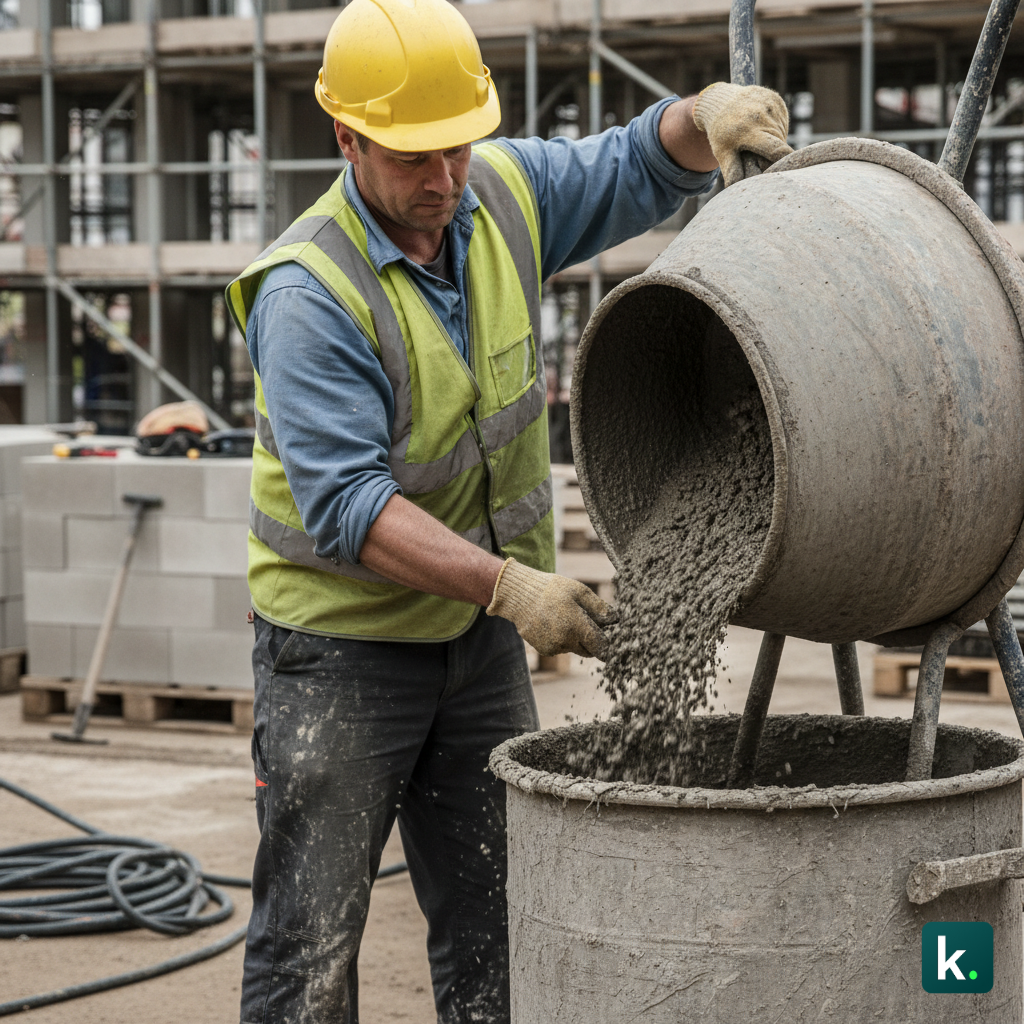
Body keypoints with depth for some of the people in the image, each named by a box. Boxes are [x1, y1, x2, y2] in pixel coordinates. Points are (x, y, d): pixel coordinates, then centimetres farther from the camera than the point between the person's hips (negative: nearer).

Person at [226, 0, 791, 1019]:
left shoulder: (504, 193, -3)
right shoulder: (309, 295, -23)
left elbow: (635, 170, 11)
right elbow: (345, 503, -29)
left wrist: (706, 113, -13)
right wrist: (508, 585, -37)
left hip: (476, 635, 6)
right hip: (341, 646, -6)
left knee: (494, 934, 12)